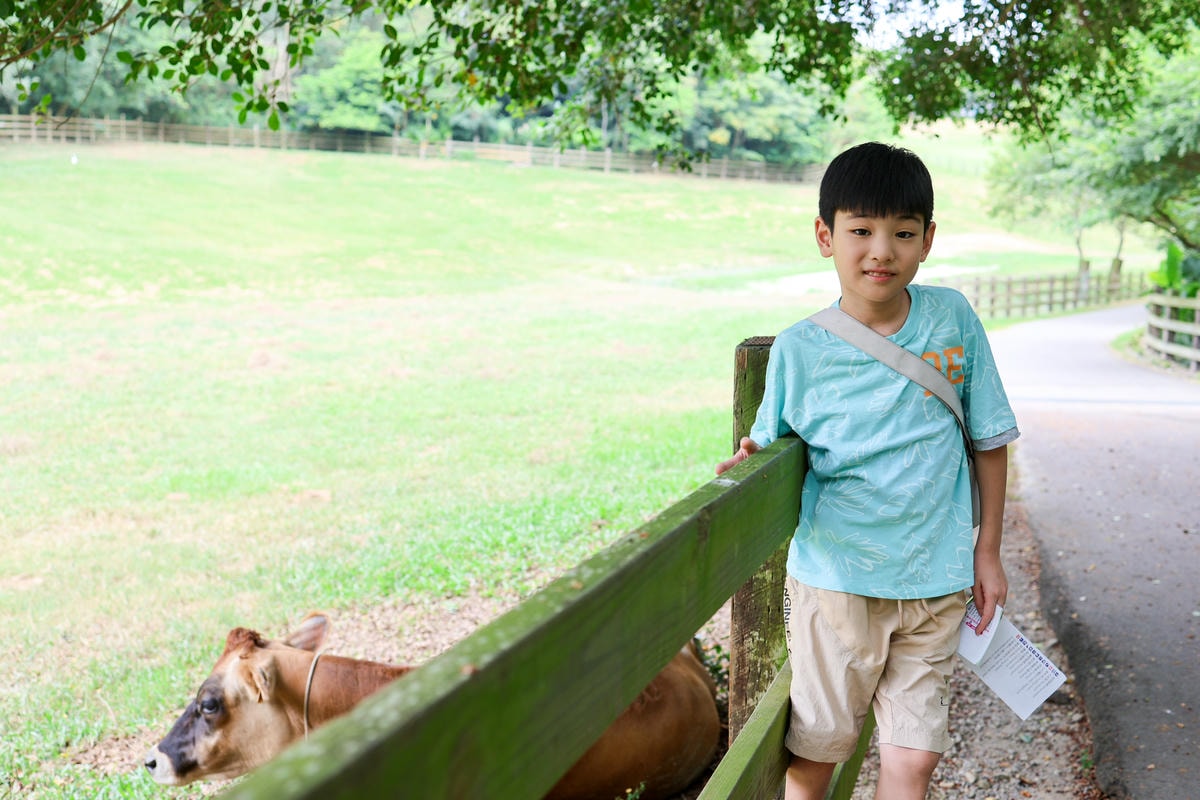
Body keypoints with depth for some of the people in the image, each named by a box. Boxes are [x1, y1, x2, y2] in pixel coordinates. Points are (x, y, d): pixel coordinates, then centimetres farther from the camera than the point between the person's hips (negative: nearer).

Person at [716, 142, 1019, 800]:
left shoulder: (952, 320, -3)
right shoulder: (799, 349, -7)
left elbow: (990, 438, 7)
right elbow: (772, 445, 3)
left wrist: (987, 550, 7)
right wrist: (746, 462, -21)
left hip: (934, 584, 1)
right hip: (835, 579, -1)